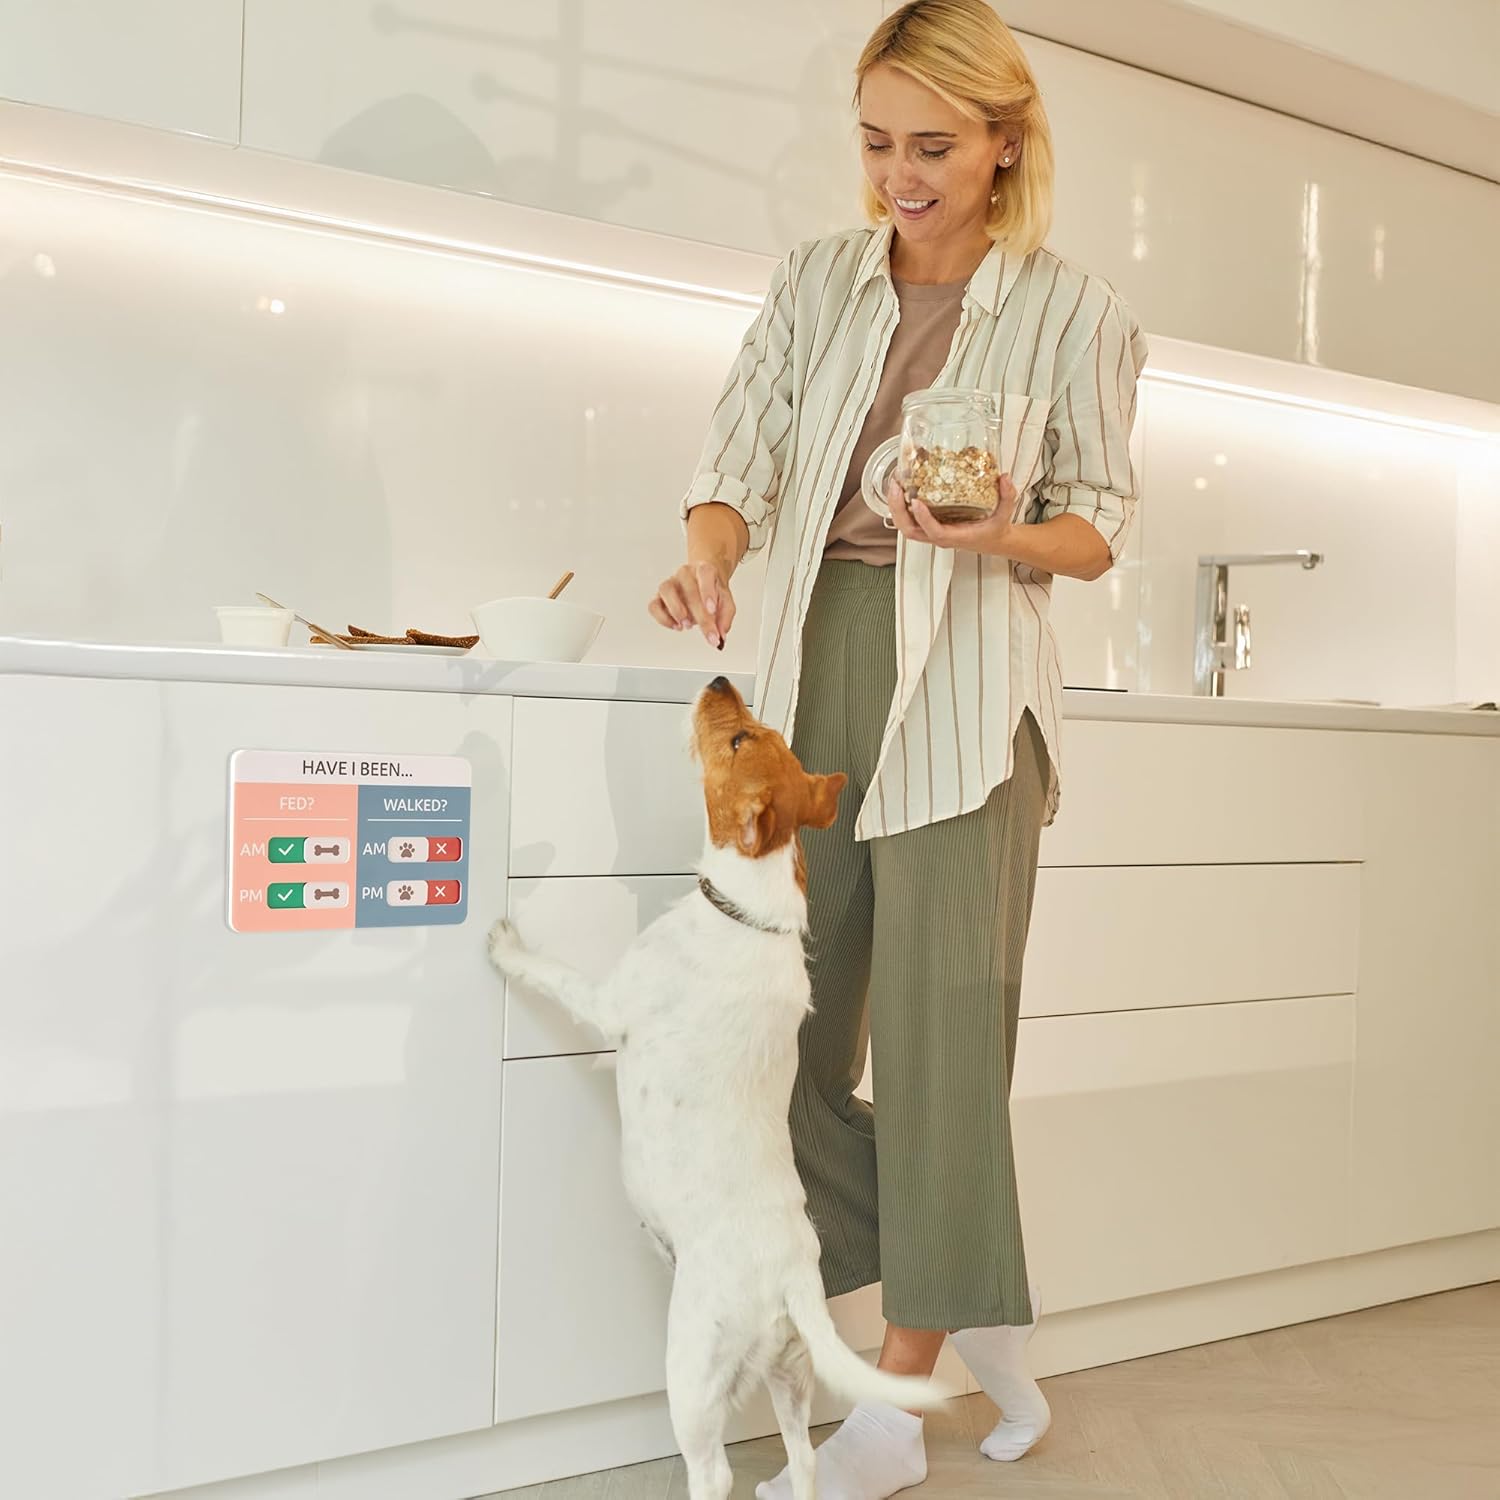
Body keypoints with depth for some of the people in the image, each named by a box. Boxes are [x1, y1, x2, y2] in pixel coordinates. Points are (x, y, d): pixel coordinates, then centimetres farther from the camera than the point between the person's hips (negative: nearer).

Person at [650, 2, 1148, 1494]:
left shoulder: (1073, 309, 4)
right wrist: (706, 557, -17)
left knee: (941, 1027, -5)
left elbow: (1099, 524, 6)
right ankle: (975, 1320, 25)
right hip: (815, 671, 4)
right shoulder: (815, 280, 12)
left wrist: (1003, 533, -16)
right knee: (791, 1026, 5)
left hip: (963, 696, -4)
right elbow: (742, 461, 4)